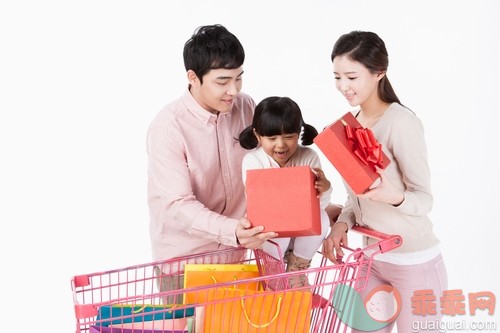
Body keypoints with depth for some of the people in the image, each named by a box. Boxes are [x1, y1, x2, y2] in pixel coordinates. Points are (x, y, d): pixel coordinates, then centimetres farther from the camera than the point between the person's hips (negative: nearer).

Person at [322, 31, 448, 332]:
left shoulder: (401, 123, -18)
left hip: (414, 262, -7)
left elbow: (425, 199, -15)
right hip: (372, 257, 7)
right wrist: (342, 223, -9)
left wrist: (395, 197, -36)